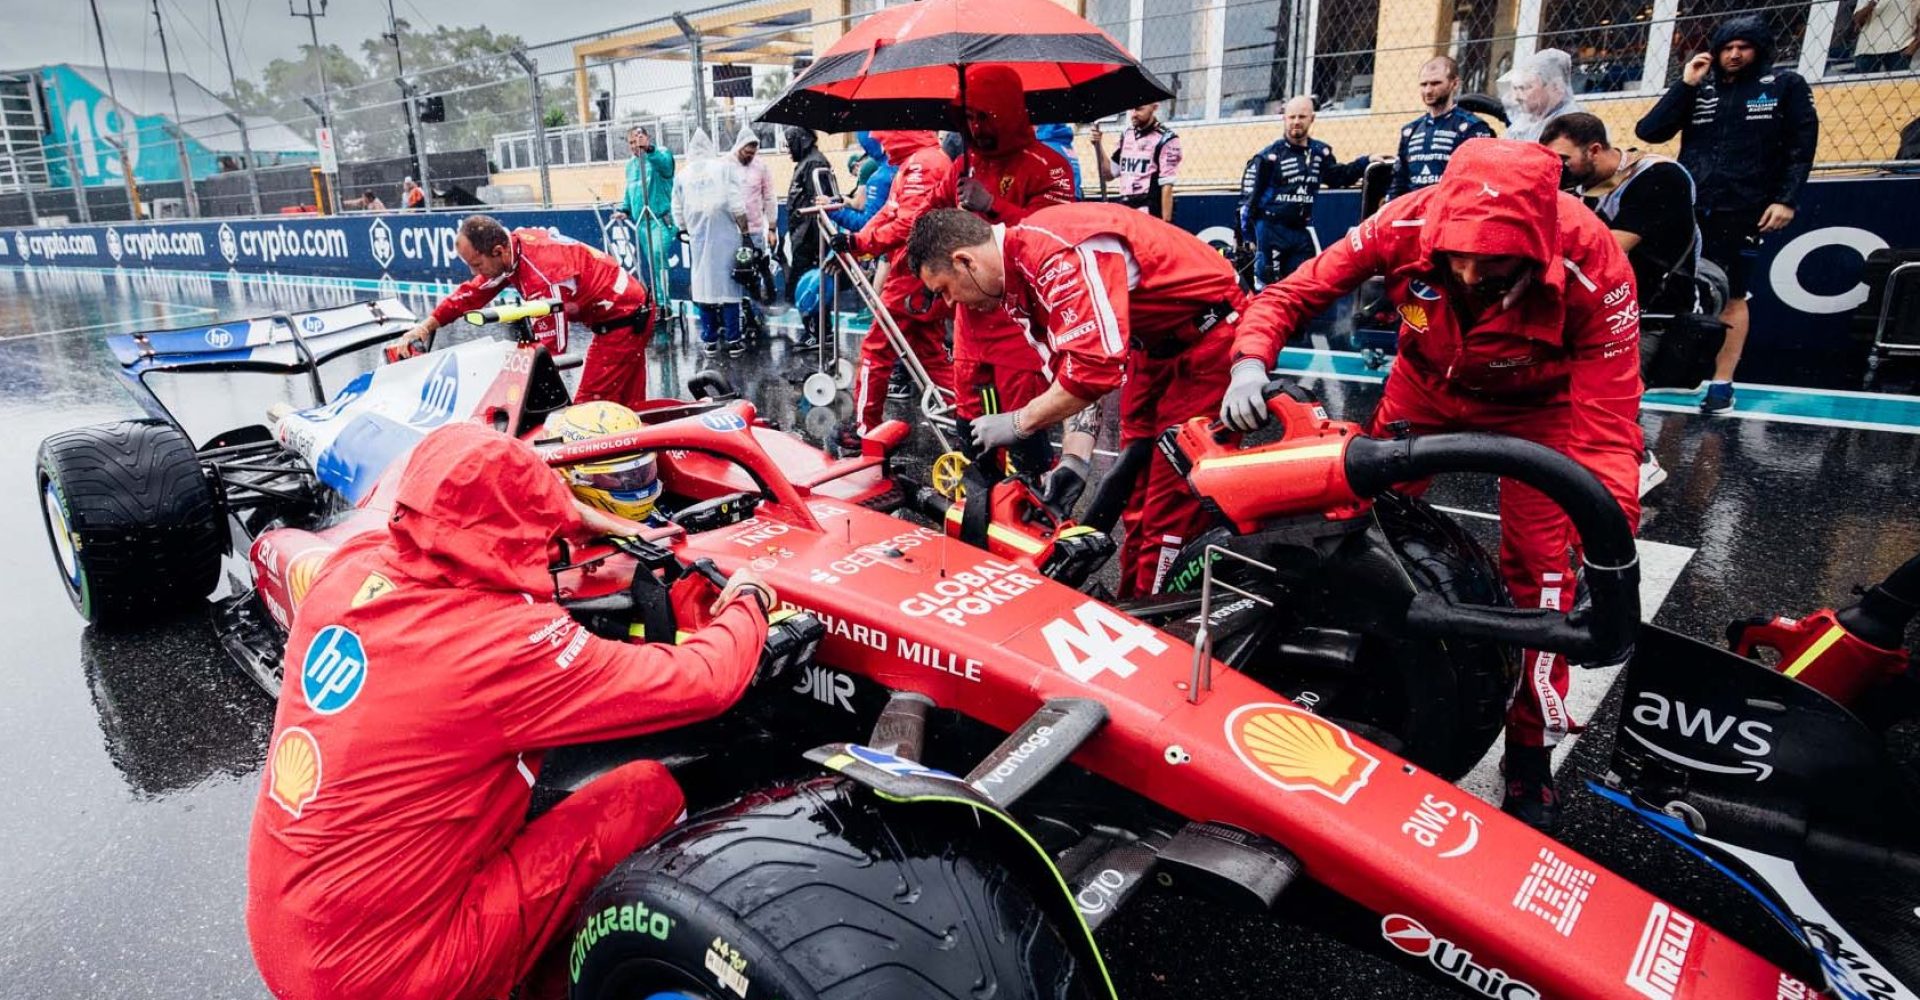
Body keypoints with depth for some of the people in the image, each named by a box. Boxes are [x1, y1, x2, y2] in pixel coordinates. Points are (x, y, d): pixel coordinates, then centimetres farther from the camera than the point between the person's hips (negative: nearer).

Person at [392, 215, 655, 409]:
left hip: (624, 321, -10)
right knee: (625, 406, 15)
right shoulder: (512, 245, -2)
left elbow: (550, 346, -29)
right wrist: (427, 325, 2)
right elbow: (474, 292, 8)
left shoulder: (542, 276, -30)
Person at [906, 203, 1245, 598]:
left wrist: (1018, 423, -22)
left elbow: (1097, 364, -35)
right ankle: (1133, 602, 23)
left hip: (1208, 331, -10)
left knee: (1172, 496, -9)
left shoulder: (1058, 254, -29)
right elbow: (1070, 369, 3)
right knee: (1136, 485, 13)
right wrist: (1074, 458, -6)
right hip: (1156, 340, 10)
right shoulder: (1022, 269, 2)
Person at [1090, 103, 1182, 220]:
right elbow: (1108, 173, 18)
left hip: (1149, 213, -7)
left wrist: (1165, 223, -16)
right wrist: (1097, 145, 5)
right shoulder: (1126, 135, 15)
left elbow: (1166, 186, -11)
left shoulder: (1166, 139, -7)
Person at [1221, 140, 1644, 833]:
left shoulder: (1593, 266, -35)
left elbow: (1608, 425, -34)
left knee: (1538, 567, -8)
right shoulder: (1406, 225, -33)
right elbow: (1291, 294, -23)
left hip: (1536, 405, -2)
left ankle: (1532, 756, 9)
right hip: (1426, 385, 2)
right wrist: (1250, 362, -43)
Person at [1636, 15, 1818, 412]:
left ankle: (1722, 384, 7)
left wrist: (1786, 199, -7)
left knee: (1732, 299, 3)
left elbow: (1801, 147, 2)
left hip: (1743, 213, -2)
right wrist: (1684, 85, -4)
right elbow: (1648, 131, 1)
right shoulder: (1699, 90, 12)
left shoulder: (1785, 86, 6)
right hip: (1687, 210, 2)